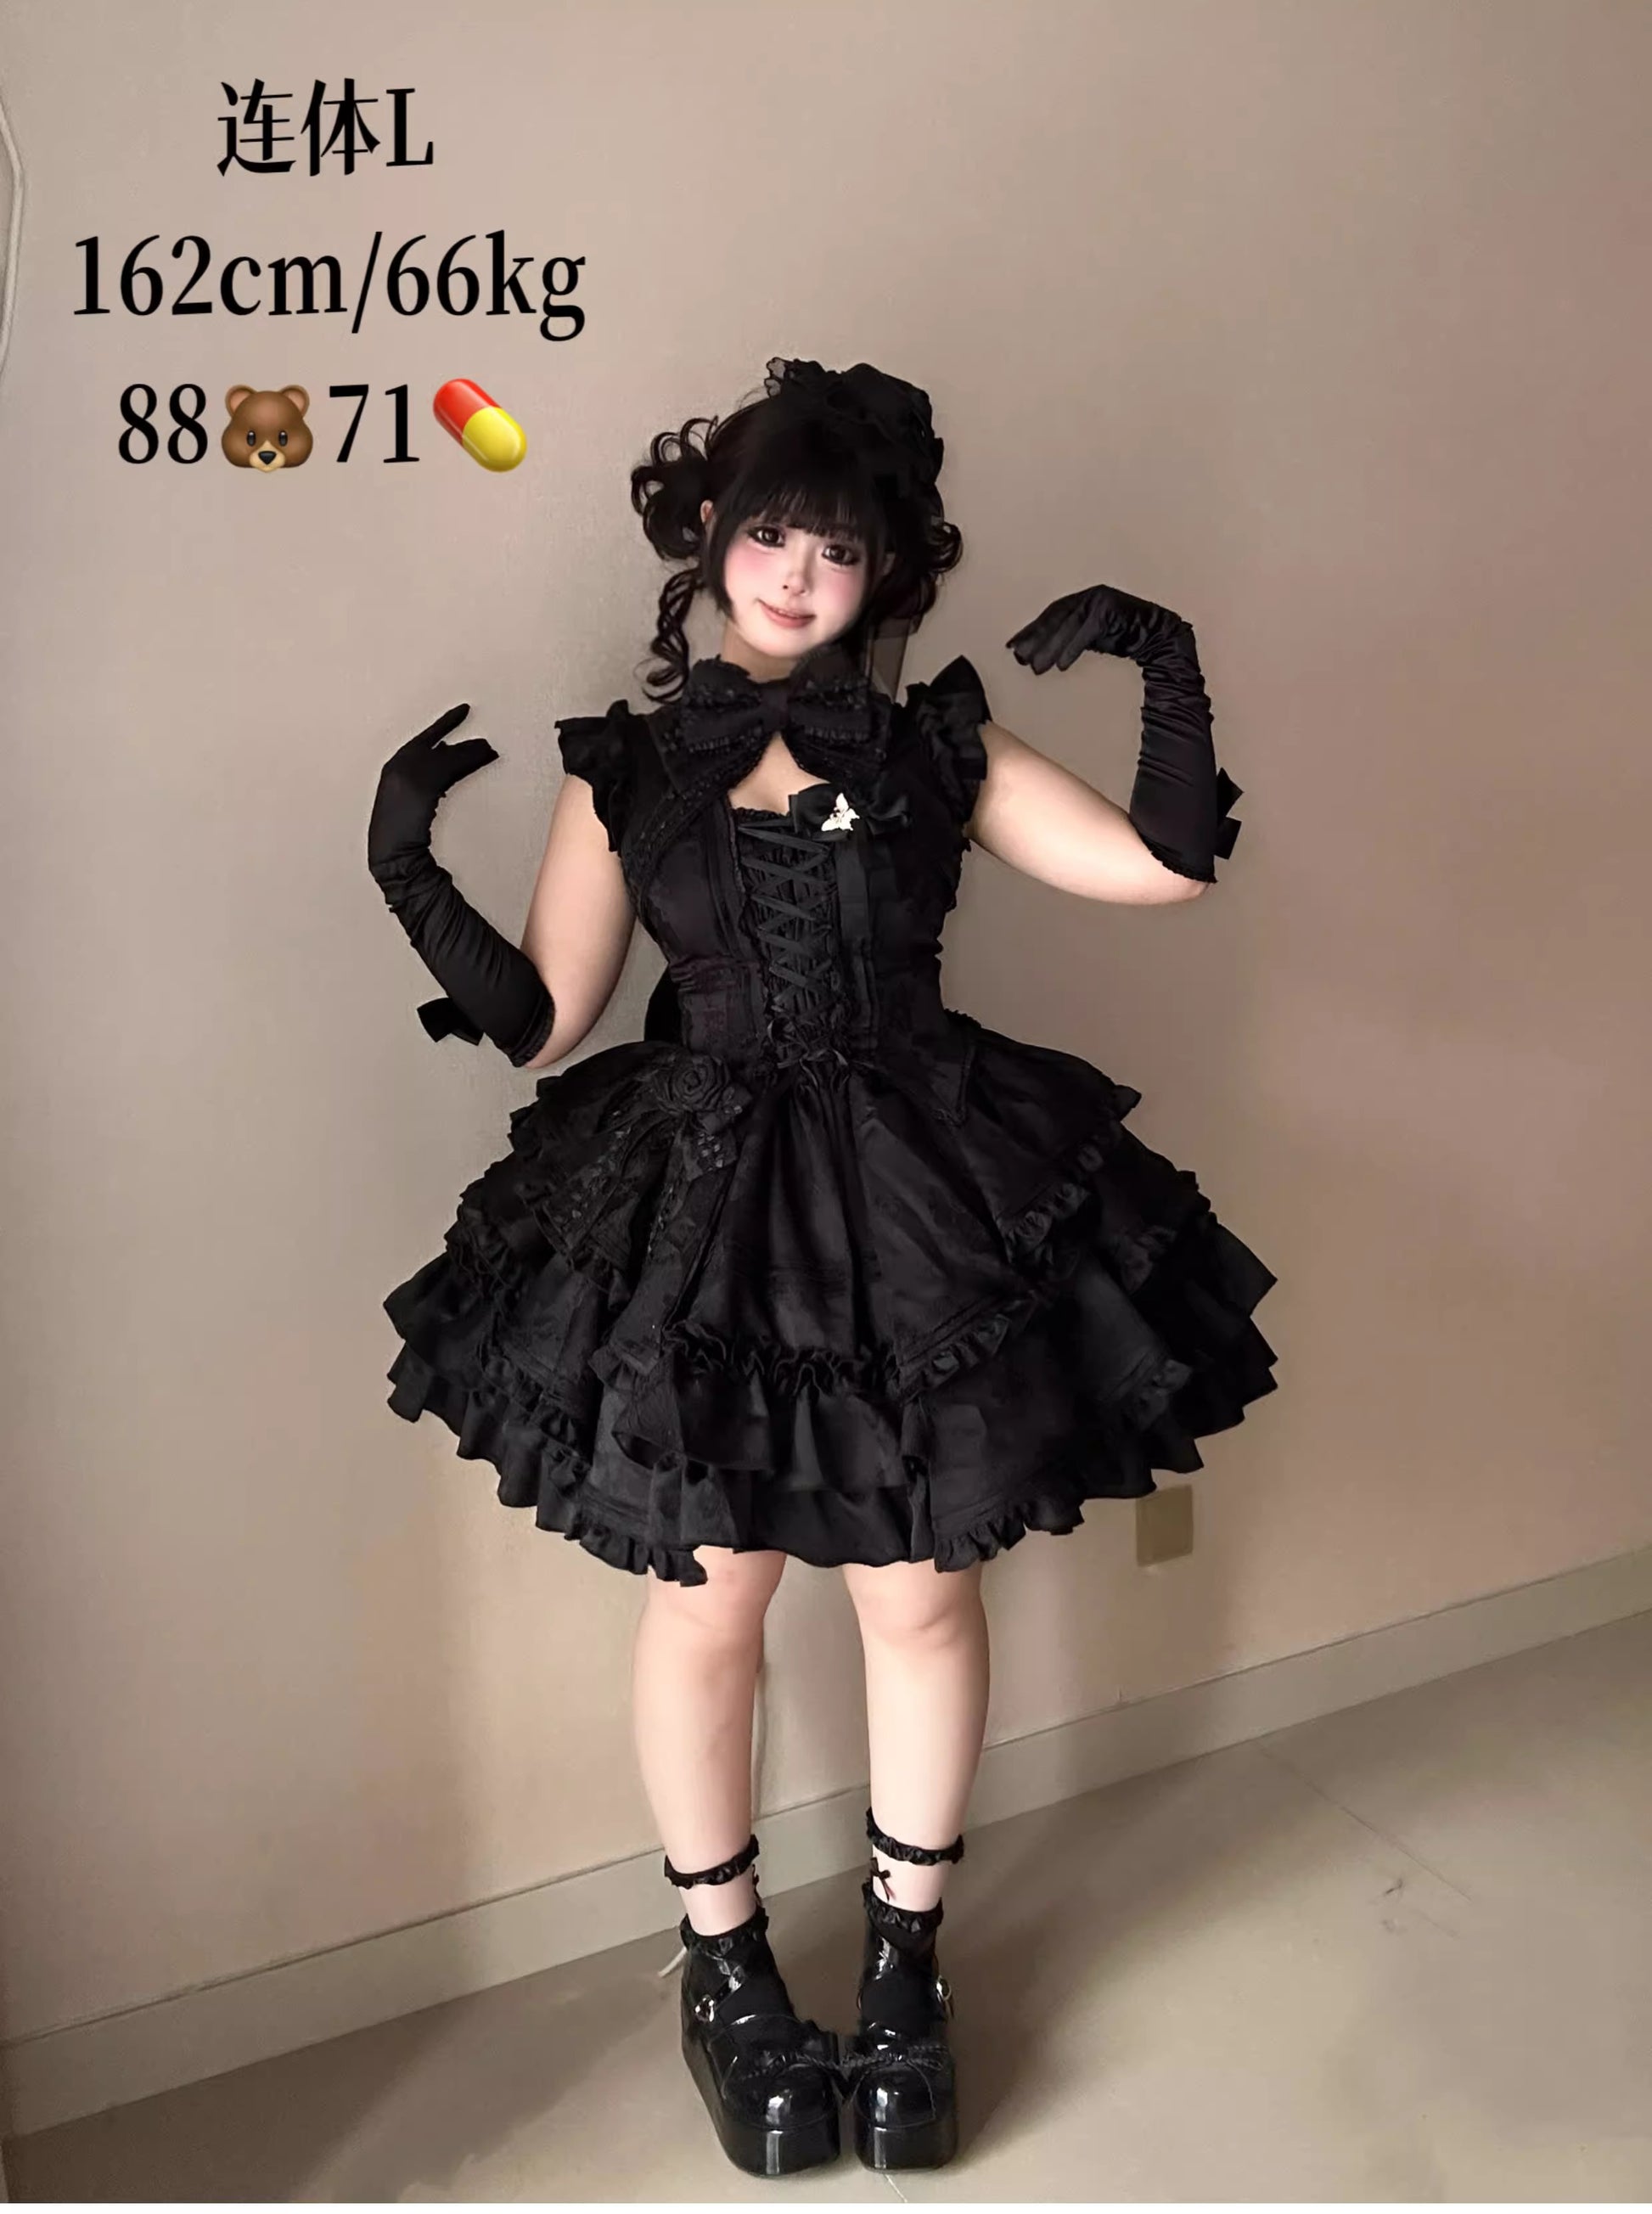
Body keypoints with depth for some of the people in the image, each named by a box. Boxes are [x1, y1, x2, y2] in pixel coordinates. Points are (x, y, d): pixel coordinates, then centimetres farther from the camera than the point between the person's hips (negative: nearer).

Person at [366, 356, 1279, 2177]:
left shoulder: (935, 748, 4)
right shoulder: (624, 769, 2)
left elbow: (1171, 863, -1)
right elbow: (538, 1021, 0)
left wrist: (1168, 672, -11)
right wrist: (409, 873, -12)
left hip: (923, 1203, 1)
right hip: (700, 1214, -1)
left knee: (919, 1592, 10)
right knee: (709, 1598, 9)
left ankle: (904, 1961, 34)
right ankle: (724, 1971, 34)